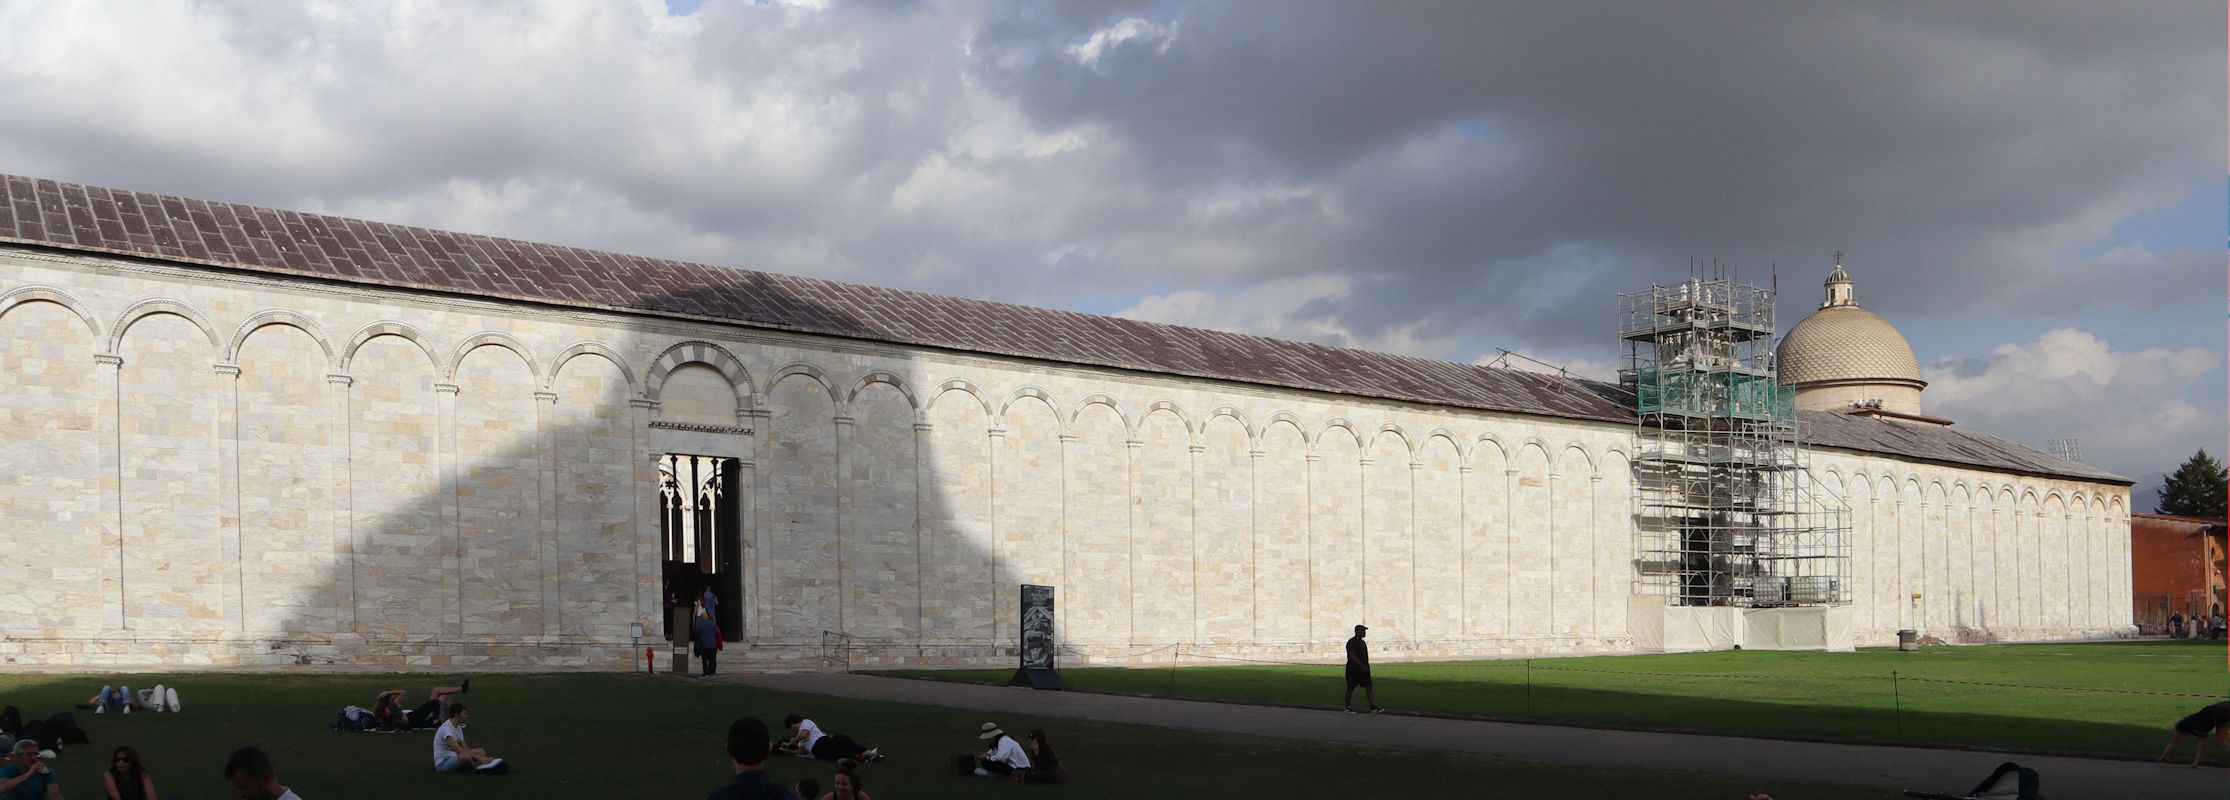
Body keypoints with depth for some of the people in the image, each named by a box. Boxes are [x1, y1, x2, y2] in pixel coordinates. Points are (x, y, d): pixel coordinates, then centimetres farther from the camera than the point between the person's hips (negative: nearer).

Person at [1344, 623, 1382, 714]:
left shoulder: (1361, 642, 15)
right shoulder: (1352, 642, -13)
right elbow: (1352, 656, -22)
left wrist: (1366, 666, 20)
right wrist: (1362, 666, -24)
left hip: (1363, 669, 8)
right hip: (1353, 670, -8)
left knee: (1369, 687, -1)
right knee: (1350, 688, 3)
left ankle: (1373, 708, -6)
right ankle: (1347, 707, 15)